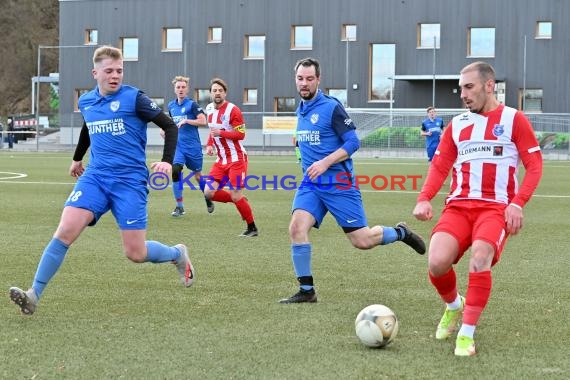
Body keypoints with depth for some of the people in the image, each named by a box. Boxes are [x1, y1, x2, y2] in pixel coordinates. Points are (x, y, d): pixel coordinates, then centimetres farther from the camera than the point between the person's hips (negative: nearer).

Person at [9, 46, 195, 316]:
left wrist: (167, 161, -16)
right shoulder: (85, 102, 11)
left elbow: (170, 126, -2)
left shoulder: (134, 98, -5)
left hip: (130, 179, -4)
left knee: (135, 254, -6)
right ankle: (34, 294, -16)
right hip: (95, 176, 4)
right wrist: (77, 158, 47)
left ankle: (177, 254, 27)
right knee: (65, 231, -18)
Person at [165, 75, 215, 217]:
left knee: (197, 175, 9)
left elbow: (203, 121, -16)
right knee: (175, 171, -17)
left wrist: (186, 121, -23)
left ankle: (208, 198, 36)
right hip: (177, 145, 4)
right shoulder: (171, 105, 10)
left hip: (192, 146, -3)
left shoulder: (192, 104, -7)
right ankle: (179, 207, -10)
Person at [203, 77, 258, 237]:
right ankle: (240, 201, 17)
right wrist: (209, 145, 7)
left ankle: (252, 228, 10)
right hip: (221, 160, 7)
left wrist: (221, 133, -28)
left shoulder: (233, 110, -14)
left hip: (236, 159, -7)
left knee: (236, 196, -7)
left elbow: (241, 134, -18)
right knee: (209, 192, -4)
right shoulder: (210, 109, 9)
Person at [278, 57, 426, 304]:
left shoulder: (331, 107, -11)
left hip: (338, 183, -6)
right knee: (296, 228, -16)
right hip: (311, 183, 6)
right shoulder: (301, 110, 12)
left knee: (362, 241, -4)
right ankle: (306, 291, -7)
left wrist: (325, 162, -23)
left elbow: (353, 142, -14)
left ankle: (400, 233, 26)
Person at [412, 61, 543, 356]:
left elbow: (534, 166, 2)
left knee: (480, 258, -31)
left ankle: (466, 335, -19)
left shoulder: (513, 119, 5)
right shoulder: (457, 125, 16)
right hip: (458, 206, 3)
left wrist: (517, 204, -12)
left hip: (496, 208, -3)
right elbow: (439, 166, 13)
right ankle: (453, 306, 14)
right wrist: (424, 199, -6)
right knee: (437, 262, -20)